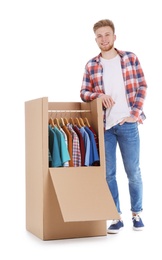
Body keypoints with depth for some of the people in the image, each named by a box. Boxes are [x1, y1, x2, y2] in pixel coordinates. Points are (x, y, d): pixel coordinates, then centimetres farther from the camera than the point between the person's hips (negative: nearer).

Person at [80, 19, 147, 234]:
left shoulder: (130, 58, 3)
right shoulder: (91, 66, 6)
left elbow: (142, 87, 2)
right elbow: (83, 93, 8)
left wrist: (134, 114, -7)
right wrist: (98, 95, -13)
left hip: (127, 124, -1)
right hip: (103, 126, 2)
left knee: (133, 171, 6)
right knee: (108, 173, 5)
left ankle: (137, 214, 22)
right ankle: (116, 217, 17)